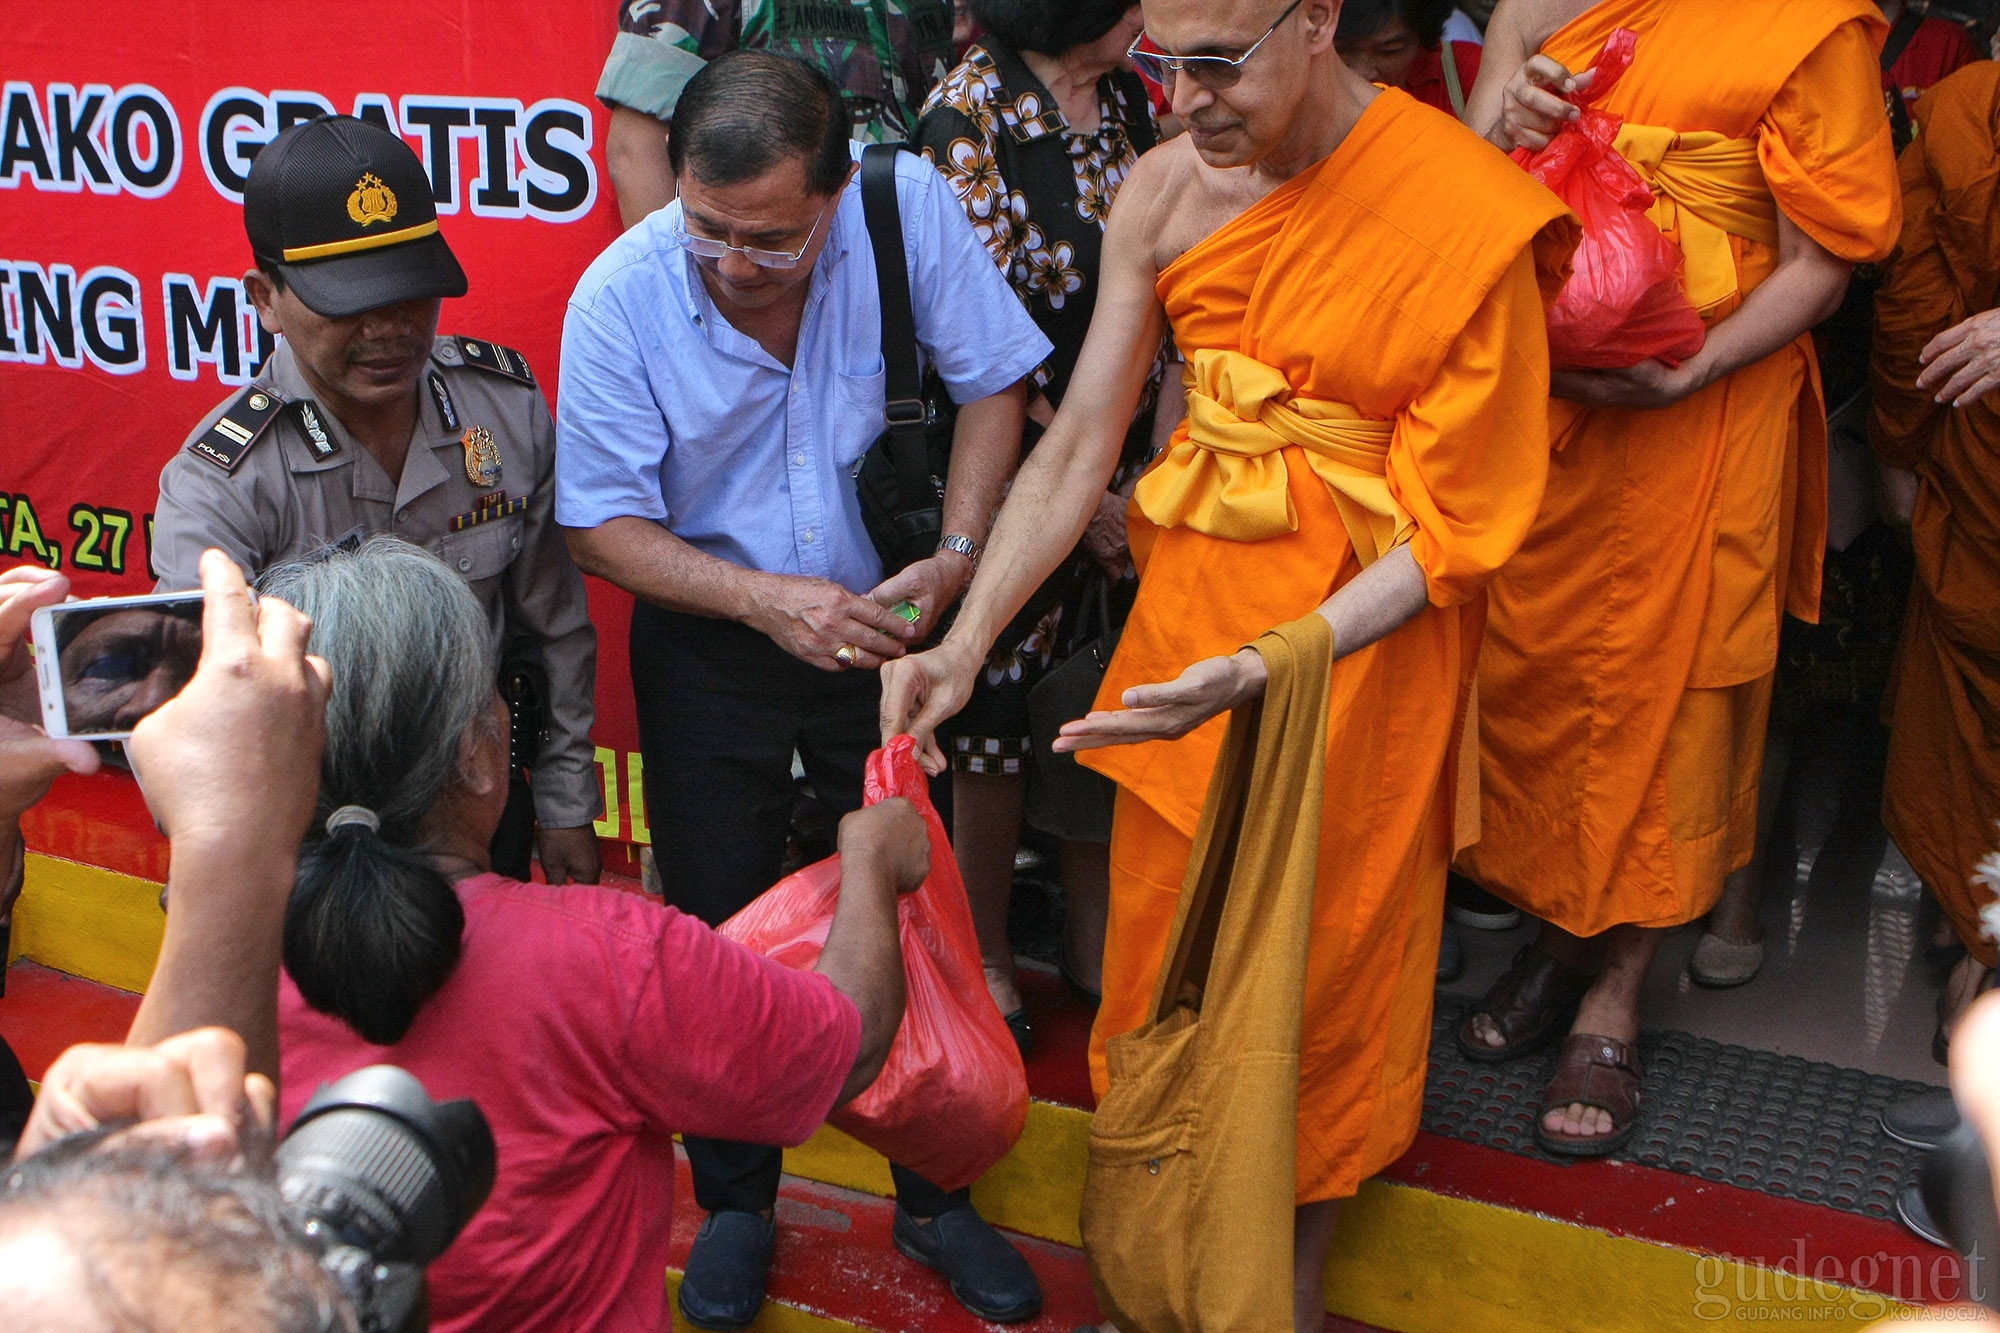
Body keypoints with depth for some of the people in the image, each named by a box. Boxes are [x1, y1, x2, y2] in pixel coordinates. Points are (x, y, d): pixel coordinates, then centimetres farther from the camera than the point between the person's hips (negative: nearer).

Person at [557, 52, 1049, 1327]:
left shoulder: (908, 207, -19)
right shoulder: (619, 298, -20)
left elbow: (995, 382, -5)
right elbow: (607, 523, -13)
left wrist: (956, 557, -17)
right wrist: (769, 600, -26)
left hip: (885, 625, 1)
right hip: (709, 645, -1)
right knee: (719, 932, 9)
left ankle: (936, 1194, 35)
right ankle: (737, 1202, 35)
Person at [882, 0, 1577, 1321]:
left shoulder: (1470, 218, -20)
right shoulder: (1164, 190, -5)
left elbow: (1444, 539, -18)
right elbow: (1078, 446, -2)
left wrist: (1260, 673, -30)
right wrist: (965, 643, -13)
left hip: (1362, 633, -4)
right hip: (1189, 598, 5)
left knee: (1325, 960, 11)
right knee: (1161, 931, 16)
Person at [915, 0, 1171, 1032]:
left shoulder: (1131, 104, 5)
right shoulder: (968, 115, -15)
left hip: (1127, 477, 6)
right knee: (1002, 714, 7)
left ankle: (1090, 942, 31)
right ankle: (987, 957, 27)